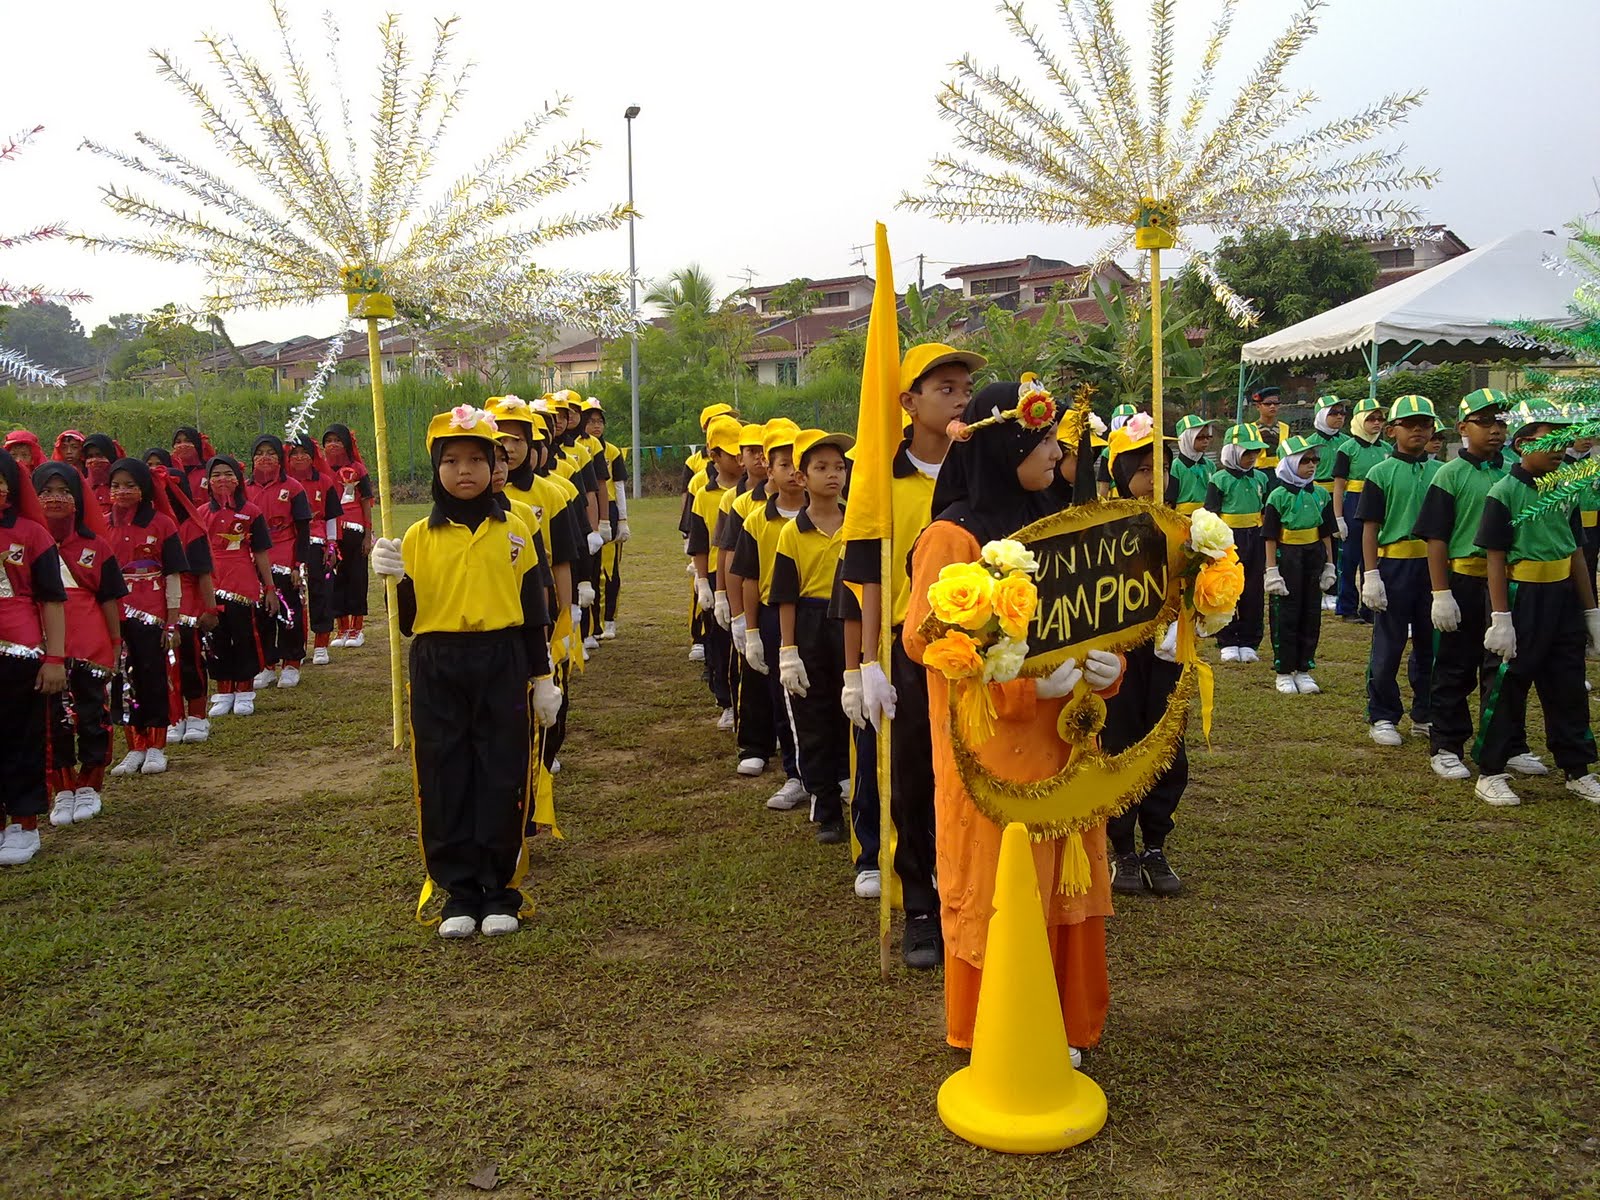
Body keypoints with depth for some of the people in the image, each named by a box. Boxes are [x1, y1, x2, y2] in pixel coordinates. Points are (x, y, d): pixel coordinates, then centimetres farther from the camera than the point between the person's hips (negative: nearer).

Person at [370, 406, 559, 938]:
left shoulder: (514, 531, 4)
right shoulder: (418, 537, 4)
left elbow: (533, 609, 6)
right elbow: (408, 619, 4)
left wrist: (542, 679, 5)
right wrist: (395, 579, -15)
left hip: (502, 666, -1)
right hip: (437, 670, 1)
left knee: (502, 778, 3)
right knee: (445, 782, 5)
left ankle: (501, 891, 18)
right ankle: (458, 892, 19)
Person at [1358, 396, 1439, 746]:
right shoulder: (1381, 473, -3)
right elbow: (1370, 528, -5)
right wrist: (1371, 575, -12)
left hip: (1433, 564, 4)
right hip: (1394, 564, -4)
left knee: (1430, 643, 11)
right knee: (1389, 646, 2)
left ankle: (1425, 716, 23)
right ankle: (1382, 718, 13)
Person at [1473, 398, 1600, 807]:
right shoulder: (1505, 492, -10)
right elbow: (1495, 560, -12)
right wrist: (1500, 618, -15)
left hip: (1563, 599, 6)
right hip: (1521, 598, -6)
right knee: (1508, 688, 1)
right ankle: (1490, 773, 12)